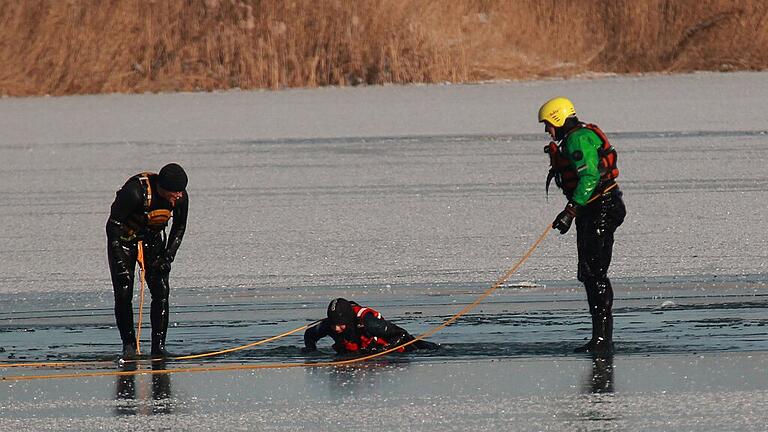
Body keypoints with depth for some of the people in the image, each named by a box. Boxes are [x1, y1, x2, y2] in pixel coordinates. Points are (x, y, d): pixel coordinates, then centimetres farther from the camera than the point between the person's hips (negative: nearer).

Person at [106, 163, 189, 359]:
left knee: (161, 292, -10)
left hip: (152, 238, 4)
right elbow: (113, 225, -25)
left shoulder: (181, 197, -18)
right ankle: (129, 345, 4)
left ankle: (159, 345, -5)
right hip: (124, 238, -4)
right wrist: (120, 262, -28)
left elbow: (179, 227, 1)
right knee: (124, 293, -11)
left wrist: (168, 257, -8)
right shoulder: (135, 192, -34)